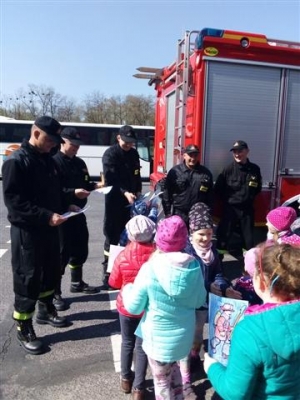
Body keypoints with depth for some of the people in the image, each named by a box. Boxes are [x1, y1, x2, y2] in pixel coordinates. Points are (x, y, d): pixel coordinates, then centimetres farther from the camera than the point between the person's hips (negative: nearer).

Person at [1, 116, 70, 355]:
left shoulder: (48, 160, 10)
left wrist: (66, 207, 2)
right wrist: (46, 216, -27)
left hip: (49, 228, 8)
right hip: (27, 231, -8)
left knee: (51, 272, 19)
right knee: (28, 279, 2)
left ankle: (46, 311, 40)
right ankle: (24, 330, 19)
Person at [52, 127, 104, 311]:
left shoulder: (79, 163, 13)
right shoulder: (54, 161, -12)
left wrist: (96, 185, 3)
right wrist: (73, 192, -29)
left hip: (78, 212, 8)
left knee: (81, 248, 17)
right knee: (62, 252, -2)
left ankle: (77, 283, 36)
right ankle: (55, 293, 11)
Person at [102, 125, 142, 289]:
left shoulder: (134, 154, 11)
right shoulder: (110, 154, -8)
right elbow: (110, 179, -19)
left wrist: (138, 191, 4)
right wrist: (125, 192, -30)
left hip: (129, 200, 6)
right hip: (114, 200, -6)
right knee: (112, 235, -4)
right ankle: (108, 273, 5)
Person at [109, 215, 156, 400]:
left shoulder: (123, 256, -22)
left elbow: (114, 282, -7)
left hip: (127, 307, 1)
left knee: (127, 343, 23)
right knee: (143, 347, 15)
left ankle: (126, 379, 42)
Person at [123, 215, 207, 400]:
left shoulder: (149, 269, -24)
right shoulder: (194, 266, -14)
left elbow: (133, 307, -14)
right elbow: (200, 301, 0)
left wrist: (127, 289, 4)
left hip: (159, 338, -4)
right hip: (184, 334, 5)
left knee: (162, 381, 21)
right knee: (173, 367, 33)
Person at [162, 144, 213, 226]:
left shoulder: (206, 173, 3)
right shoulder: (175, 171, -3)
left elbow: (209, 197, 9)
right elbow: (166, 193, 0)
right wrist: (168, 212, -2)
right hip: (178, 214, -2)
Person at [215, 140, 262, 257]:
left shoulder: (255, 169, 0)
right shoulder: (228, 169, -8)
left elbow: (258, 188, 15)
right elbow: (218, 189, -4)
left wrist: (250, 198, 6)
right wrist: (227, 200, -1)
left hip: (247, 209, 3)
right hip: (230, 208, -2)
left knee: (249, 237, 12)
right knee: (223, 234, 3)